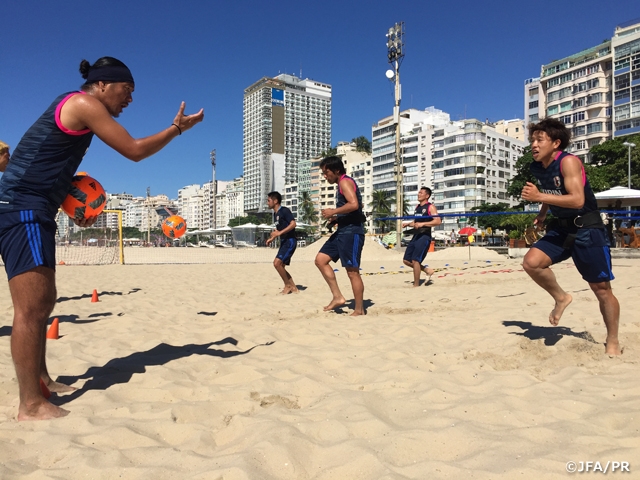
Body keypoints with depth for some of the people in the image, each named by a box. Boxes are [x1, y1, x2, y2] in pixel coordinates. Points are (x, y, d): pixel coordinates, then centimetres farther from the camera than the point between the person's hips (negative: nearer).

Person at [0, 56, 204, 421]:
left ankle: (40, 381, 25)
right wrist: (177, 128, 1)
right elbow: (135, 150, -11)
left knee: (42, 302, 14)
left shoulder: (75, 109, 22)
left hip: (32, 211, 11)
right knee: (32, 306, -11)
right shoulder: (83, 103, -8)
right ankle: (31, 404, -5)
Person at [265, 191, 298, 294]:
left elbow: (293, 224, -23)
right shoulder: (276, 213, 15)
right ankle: (293, 287, 17)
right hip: (284, 242, 10)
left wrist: (279, 233, -27)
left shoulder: (284, 210, -12)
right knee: (280, 265, 9)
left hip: (290, 241, -10)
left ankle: (288, 285, -1)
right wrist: (272, 238, 13)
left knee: (277, 263, -18)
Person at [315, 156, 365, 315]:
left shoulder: (345, 182, -9)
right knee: (320, 260, 6)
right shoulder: (342, 184, 21)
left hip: (351, 231, -11)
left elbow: (354, 204, -25)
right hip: (343, 231, 11)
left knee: (352, 271, -5)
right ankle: (337, 297, 8)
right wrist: (336, 218, 13)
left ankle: (359, 310, 7)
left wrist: (333, 211, -16)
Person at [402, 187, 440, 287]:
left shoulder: (430, 207, -6)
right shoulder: (417, 207, 18)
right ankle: (427, 270, 21)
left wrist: (423, 224, -25)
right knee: (406, 260, 6)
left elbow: (438, 221, -18)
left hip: (424, 237, -8)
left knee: (415, 260, -13)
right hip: (416, 236, 9)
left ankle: (416, 285, -2)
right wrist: (408, 224, 6)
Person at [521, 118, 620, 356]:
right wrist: (542, 214, 11)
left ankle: (613, 342, 20)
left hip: (587, 228, -6)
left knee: (601, 288, 2)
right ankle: (561, 298, 9)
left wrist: (539, 196, -33)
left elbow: (577, 200, -30)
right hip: (561, 227, 6)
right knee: (531, 262, -17)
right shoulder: (537, 168, 2)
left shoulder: (568, 162, -19)